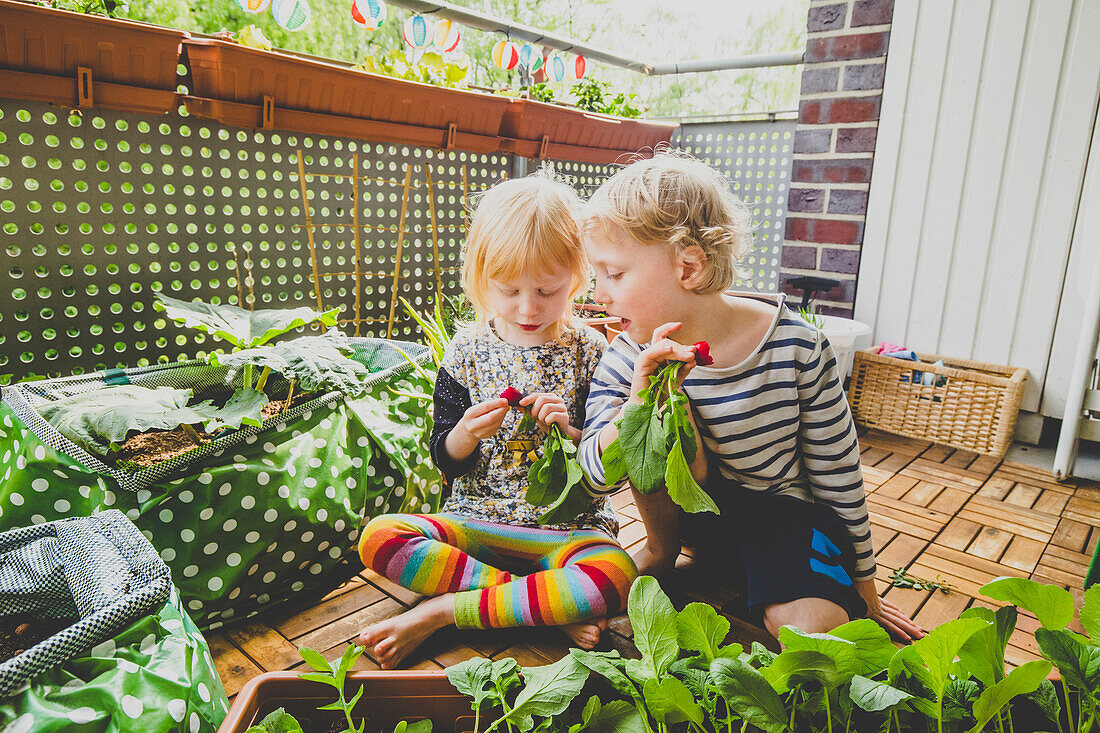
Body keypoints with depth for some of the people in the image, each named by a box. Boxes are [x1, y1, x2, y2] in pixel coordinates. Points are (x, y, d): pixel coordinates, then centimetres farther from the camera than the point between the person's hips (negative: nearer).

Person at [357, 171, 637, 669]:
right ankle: (555, 611, -20)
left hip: (569, 527, -1)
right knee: (380, 538, -23)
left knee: (616, 576, -33)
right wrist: (466, 435, -18)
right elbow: (446, 463, 5)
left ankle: (440, 611, -20)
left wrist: (571, 432, -22)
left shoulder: (588, 352, -3)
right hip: (476, 521, 2)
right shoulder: (467, 350, 0)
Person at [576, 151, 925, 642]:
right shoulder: (631, 357, -15)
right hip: (695, 508, 3)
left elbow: (837, 473, -8)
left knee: (810, 628, -28)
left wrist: (863, 585, 3)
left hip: (787, 507, -2)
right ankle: (661, 548, -1)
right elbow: (597, 473, -20)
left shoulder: (796, 348, -20)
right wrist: (639, 402, -41)